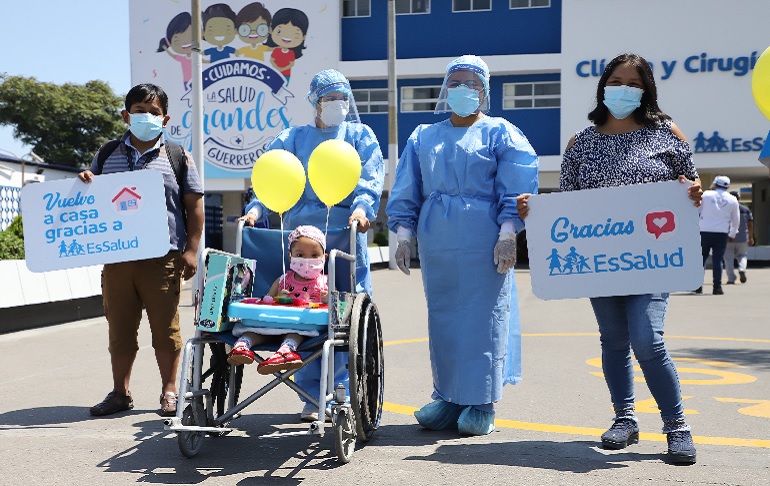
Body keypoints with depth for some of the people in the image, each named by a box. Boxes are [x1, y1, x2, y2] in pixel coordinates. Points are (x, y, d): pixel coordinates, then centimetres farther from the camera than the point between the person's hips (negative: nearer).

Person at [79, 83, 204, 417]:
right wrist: (85, 182, -1)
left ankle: (169, 392, 16)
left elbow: (194, 207, 4)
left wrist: (191, 250, -3)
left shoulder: (177, 158, 4)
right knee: (119, 328, 9)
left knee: (165, 328, 3)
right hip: (117, 257, 3)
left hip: (163, 258, -3)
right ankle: (120, 393, 22)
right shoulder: (107, 156, 13)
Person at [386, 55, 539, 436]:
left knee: (483, 318, -3)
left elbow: (515, 190, -3)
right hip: (436, 245, 4)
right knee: (442, 320, 6)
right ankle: (447, 397, 16)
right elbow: (406, 192, 15)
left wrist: (507, 236, -13)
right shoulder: (423, 138, 18)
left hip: (484, 244, -4)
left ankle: (481, 404, 6)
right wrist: (404, 235, 5)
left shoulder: (501, 134, 6)